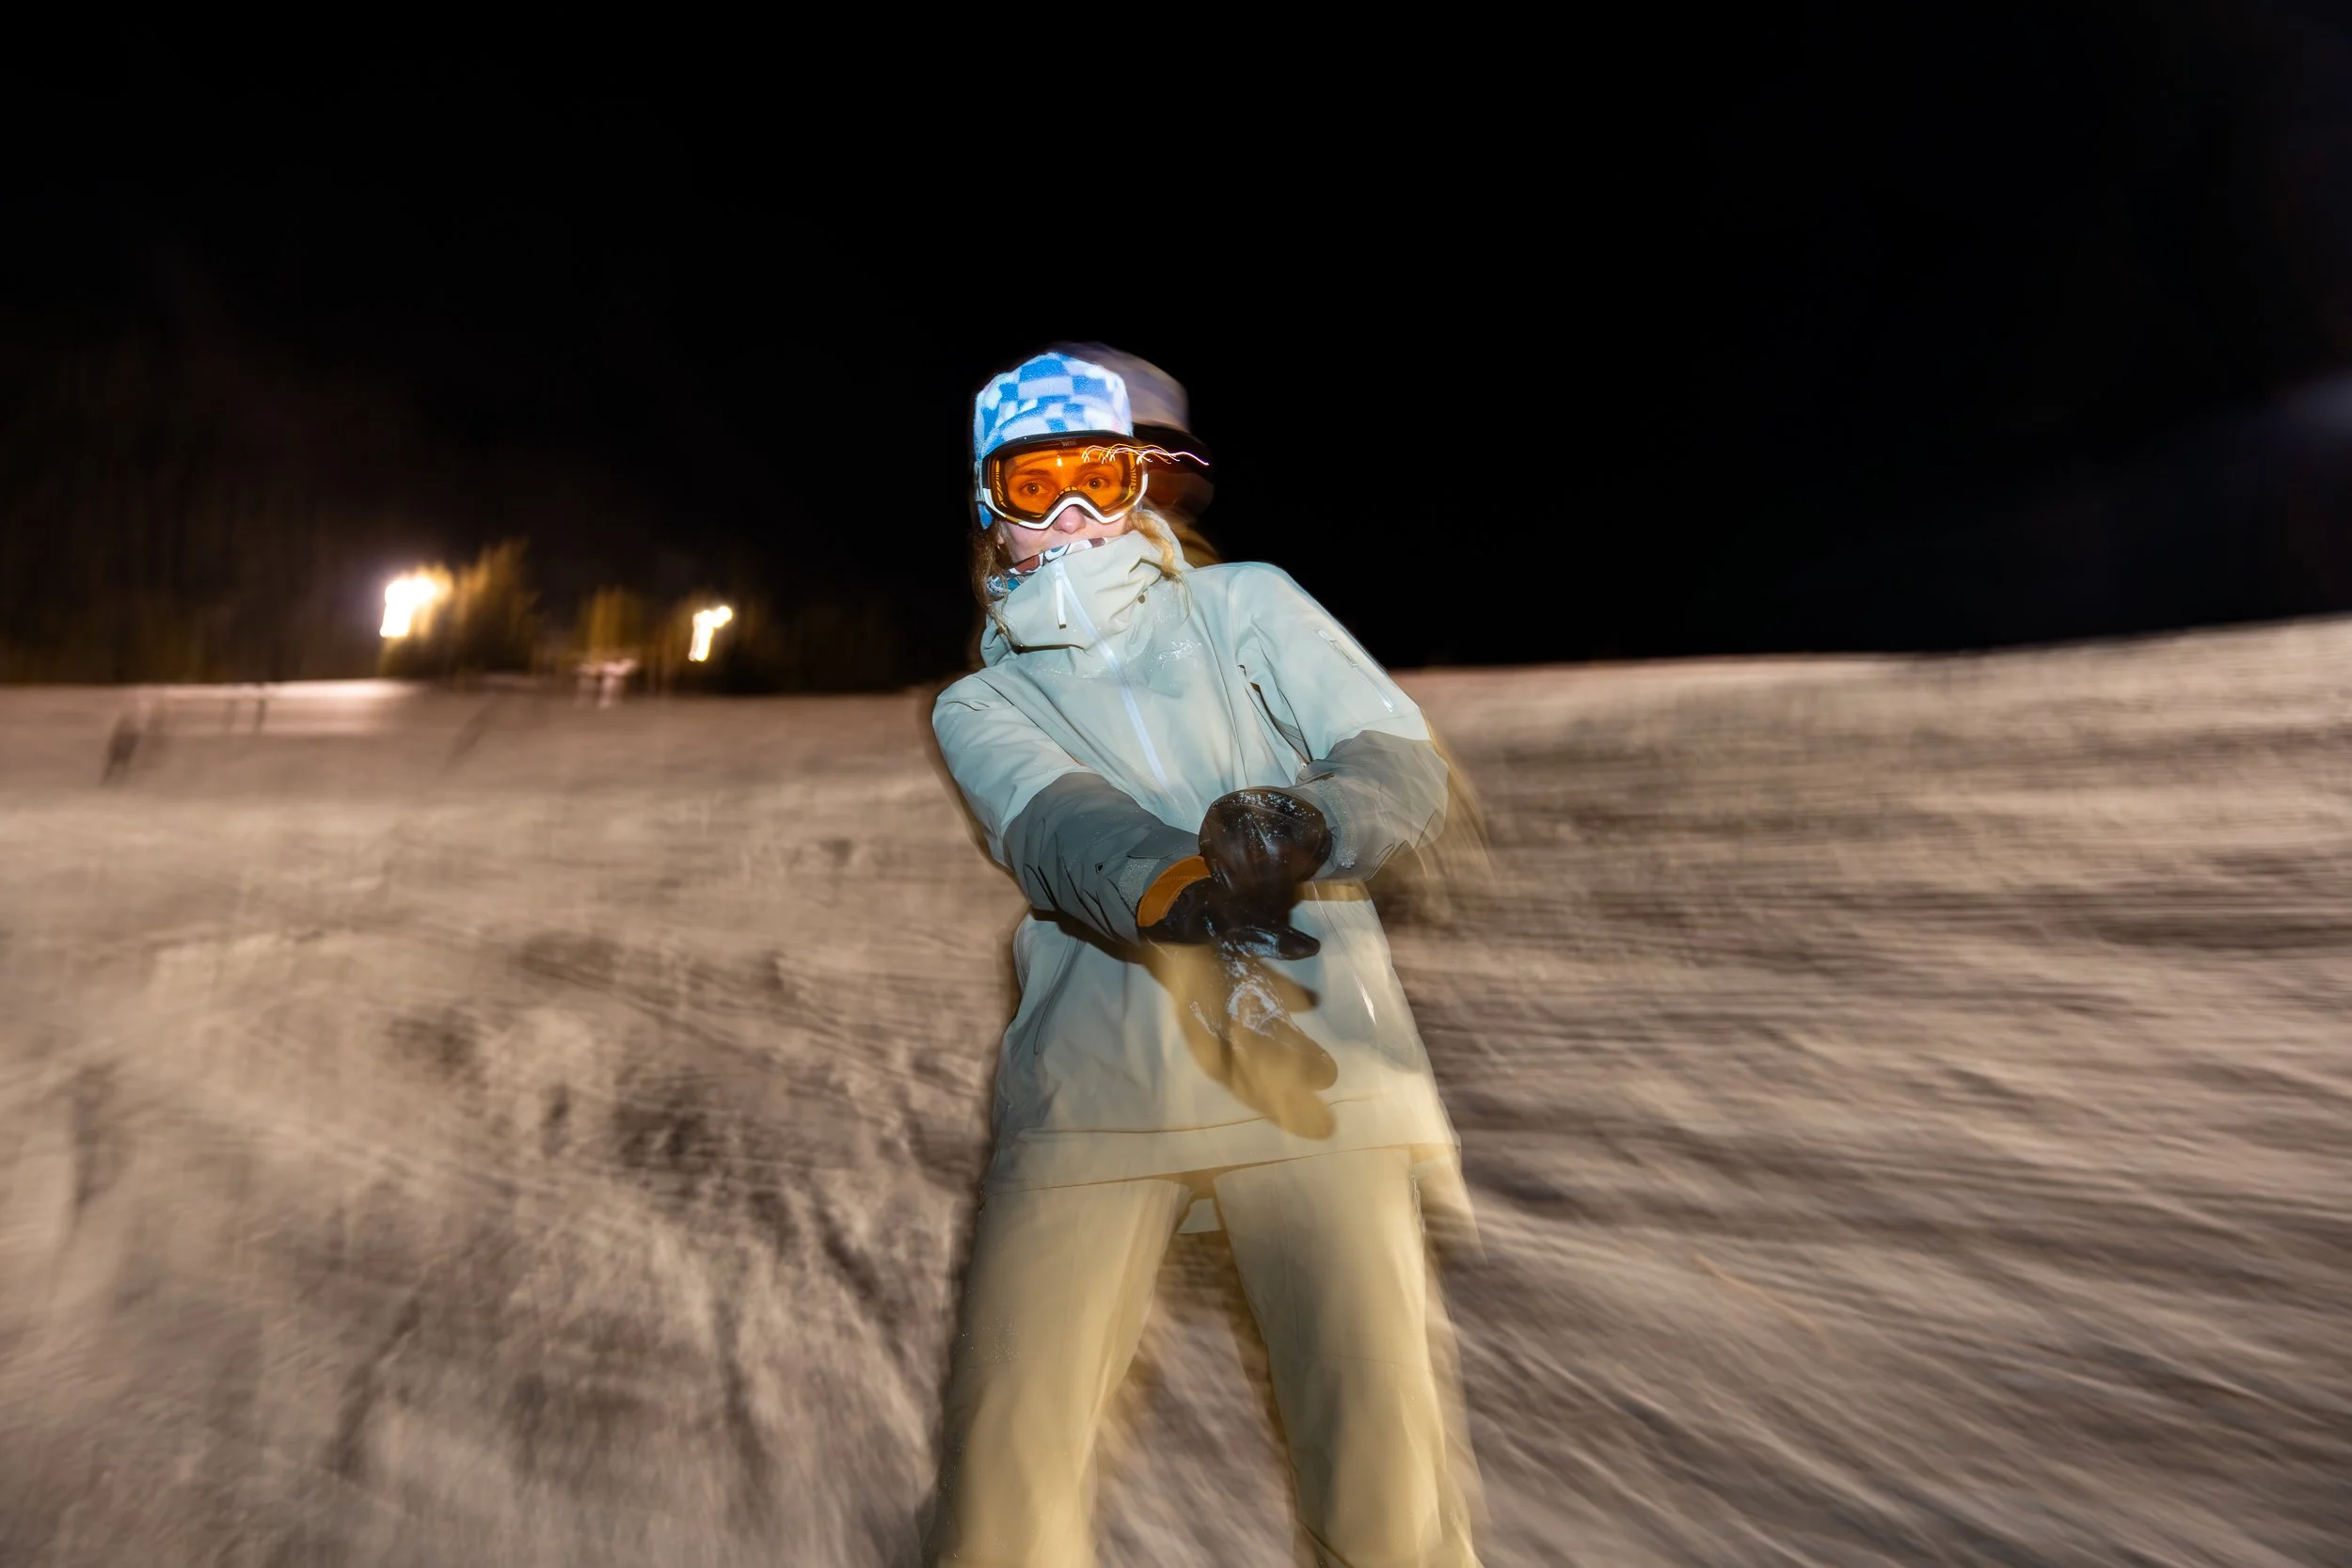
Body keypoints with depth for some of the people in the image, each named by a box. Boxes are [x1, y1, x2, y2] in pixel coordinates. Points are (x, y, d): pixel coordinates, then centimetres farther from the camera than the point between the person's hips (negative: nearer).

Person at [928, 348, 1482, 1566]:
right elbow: (1057, 824, -8)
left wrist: (1309, 825, -21)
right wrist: (1174, 887, -30)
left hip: (1310, 1057, 0)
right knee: (1006, 1464, -1)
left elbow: (1403, 762, 2)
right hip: (1089, 1086, 1)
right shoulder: (980, 706, 14)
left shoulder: (1246, 607, 14)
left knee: (1386, 1465, -3)